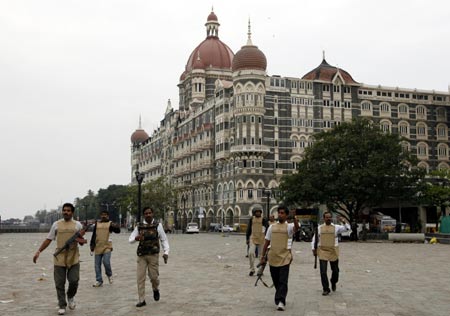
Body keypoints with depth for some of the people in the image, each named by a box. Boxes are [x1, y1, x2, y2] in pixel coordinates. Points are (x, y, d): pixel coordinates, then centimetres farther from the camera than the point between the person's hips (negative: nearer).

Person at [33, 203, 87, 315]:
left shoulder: (77, 225, 5)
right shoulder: (56, 224, 7)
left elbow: (81, 243, 10)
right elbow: (48, 239, 10)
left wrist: (81, 237, -13)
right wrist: (39, 251, 3)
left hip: (73, 258, -1)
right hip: (59, 258, 1)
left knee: (74, 281, -4)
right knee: (59, 283, 3)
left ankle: (71, 297, 26)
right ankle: (62, 306, 15)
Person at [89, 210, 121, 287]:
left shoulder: (110, 224, 2)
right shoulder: (97, 224, 11)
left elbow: (117, 231, -12)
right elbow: (93, 235, 14)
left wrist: (116, 227, -33)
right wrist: (92, 245, 9)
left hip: (107, 247, -4)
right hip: (98, 247, 4)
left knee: (106, 262, -18)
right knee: (97, 265, 5)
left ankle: (109, 275, 11)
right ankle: (99, 281, 16)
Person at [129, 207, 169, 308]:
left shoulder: (158, 226, -1)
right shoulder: (139, 227, 4)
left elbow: (164, 240, 0)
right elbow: (130, 240, 4)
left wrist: (166, 252, -12)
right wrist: (136, 238, -20)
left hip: (153, 255, -2)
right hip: (141, 255, 2)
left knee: (154, 276, 0)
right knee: (140, 277, -3)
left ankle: (156, 289, 33)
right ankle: (142, 300, 4)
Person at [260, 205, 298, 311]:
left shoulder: (289, 226, -1)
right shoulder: (272, 227, 9)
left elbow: (296, 228, -26)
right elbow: (266, 243, 12)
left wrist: (294, 218, -44)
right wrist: (263, 257, 11)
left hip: (284, 258, -4)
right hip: (273, 258, 4)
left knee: (283, 281, -9)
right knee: (276, 282, 12)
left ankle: (281, 302, -11)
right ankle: (280, 299, 29)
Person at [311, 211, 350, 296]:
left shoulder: (336, 227, 3)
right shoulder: (319, 228, 5)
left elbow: (347, 228, -8)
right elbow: (314, 239, 11)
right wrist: (314, 249, 4)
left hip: (333, 251, 0)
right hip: (322, 251, 0)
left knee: (335, 270, 10)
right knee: (323, 271, -6)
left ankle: (333, 282, 41)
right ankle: (326, 289, 5)